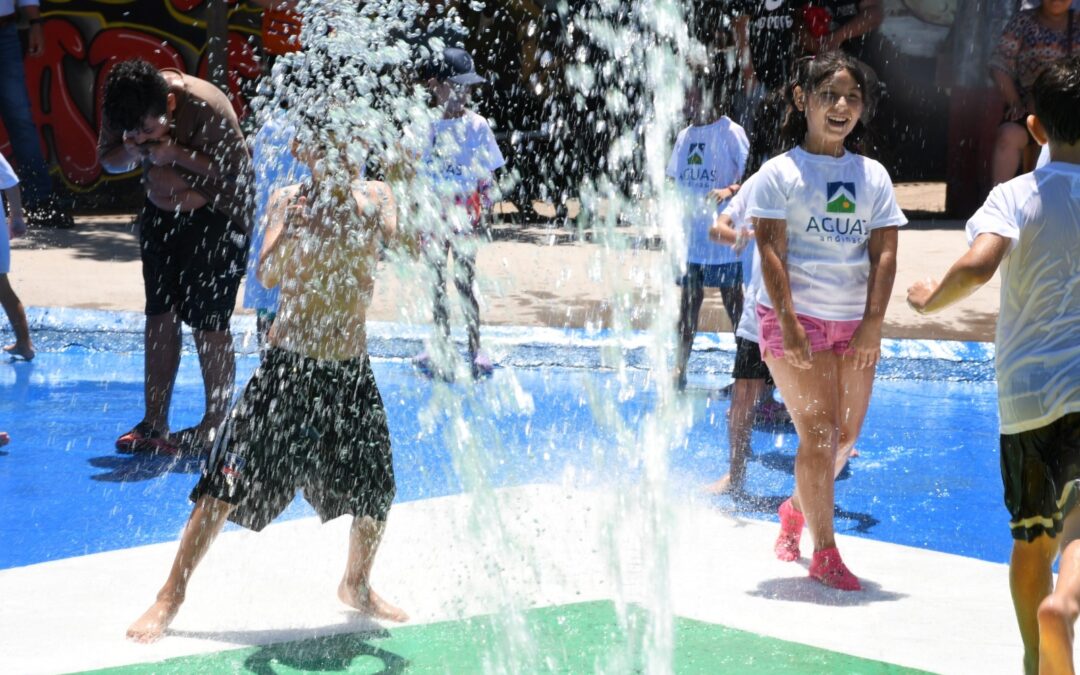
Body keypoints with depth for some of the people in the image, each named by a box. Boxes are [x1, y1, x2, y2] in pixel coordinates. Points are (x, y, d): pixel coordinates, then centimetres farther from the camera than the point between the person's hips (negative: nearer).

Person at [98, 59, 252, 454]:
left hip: (216, 216, -6)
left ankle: (215, 426, 2)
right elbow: (108, 159, 2)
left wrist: (177, 155, -32)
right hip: (161, 211, 6)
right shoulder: (120, 109, -12)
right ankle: (154, 424, 11)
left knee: (207, 320, -8)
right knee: (160, 315, 6)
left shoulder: (206, 107, -30)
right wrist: (131, 153, -21)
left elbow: (237, 169, -23)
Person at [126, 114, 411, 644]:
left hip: (351, 371, 3)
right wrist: (288, 229, -35)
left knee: (374, 492, 10)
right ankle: (171, 597, 6)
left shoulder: (374, 198, 1)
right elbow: (269, 276, -17)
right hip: (288, 367, -2)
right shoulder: (288, 200, -4)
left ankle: (357, 585, 37)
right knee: (227, 486, -6)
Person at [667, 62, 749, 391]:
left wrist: (727, 192, -30)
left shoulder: (730, 133, -9)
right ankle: (679, 372, 17)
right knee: (688, 305, 11)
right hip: (689, 237, 6)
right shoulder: (684, 136, 11)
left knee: (734, 302, 2)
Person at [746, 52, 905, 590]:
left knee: (845, 434, 9)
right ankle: (824, 553, 0)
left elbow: (884, 253, 3)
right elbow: (770, 250, -9)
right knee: (819, 431, -8)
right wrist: (788, 322, -18)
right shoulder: (779, 173, -2)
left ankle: (796, 510, 36)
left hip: (854, 323, 5)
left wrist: (873, 323, -8)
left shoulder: (873, 176, 9)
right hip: (795, 319, -4)